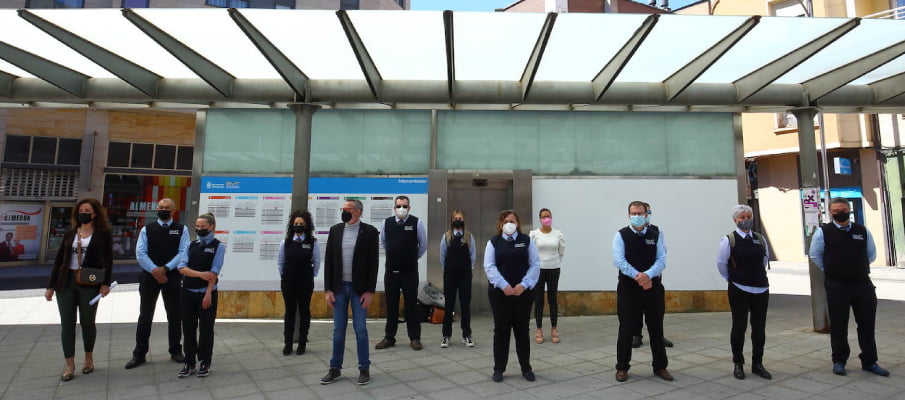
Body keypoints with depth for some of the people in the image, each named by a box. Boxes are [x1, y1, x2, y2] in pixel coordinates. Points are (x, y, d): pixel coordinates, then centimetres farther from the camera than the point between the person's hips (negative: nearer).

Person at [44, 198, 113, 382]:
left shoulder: (103, 233, -2)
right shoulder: (69, 234, 8)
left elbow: (108, 260, -4)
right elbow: (59, 260, 9)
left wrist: (106, 283, -11)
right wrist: (51, 286, 6)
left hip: (89, 284, -3)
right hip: (65, 283, 3)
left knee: (87, 322, 8)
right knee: (67, 324, 4)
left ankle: (89, 358, 25)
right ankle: (69, 365, 12)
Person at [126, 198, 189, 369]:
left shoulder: (182, 229, 2)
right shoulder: (147, 229, 5)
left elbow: (183, 252, -7)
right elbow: (140, 253, -4)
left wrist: (165, 269, -17)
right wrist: (154, 271, -15)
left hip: (172, 277, -1)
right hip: (149, 277, 1)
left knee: (174, 316, 8)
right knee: (145, 316, 8)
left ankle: (175, 351, 22)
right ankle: (139, 354, 19)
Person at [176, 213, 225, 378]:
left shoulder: (218, 246, -6)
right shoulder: (191, 245, 8)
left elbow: (214, 272, -12)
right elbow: (182, 268, -2)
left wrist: (208, 294, -17)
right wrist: (200, 274, -19)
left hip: (207, 293, -4)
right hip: (188, 292, 4)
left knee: (206, 329, 6)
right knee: (188, 329, 11)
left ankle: (205, 363, 20)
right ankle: (189, 363, 23)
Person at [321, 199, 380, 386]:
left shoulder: (370, 231, -6)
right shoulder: (335, 230, 3)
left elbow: (374, 263, -6)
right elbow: (328, 261, 4)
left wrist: (370, 291, -10)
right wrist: (328, 289, -1)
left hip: (360, 288, -3)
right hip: (339, 287, 3)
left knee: (360, 329, 3)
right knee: (338, 330, 10)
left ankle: (364, 368, 19)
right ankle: (335, 368, 24)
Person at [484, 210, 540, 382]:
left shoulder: (527, 240, 4)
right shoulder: (493, 242, 3)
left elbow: (535, 265, -1)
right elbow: (489, 267, -5)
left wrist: (523, 285, -13)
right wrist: (504, 286, -17)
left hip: (523, 292, 0)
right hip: (499, 292, 0)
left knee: (522, 330, 9)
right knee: (501, 330, 6)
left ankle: (526, 368, 22)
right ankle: (498, 368, 18)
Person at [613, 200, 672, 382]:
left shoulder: (656, 234, 5)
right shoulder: (621, 235, -1)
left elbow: (661, 259, -3)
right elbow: (619, 260, -11)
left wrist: (648, 275, -21)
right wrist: (637, 276, -23)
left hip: (653, 287, 2)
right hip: (628, 288, -2)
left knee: (656, 328, 13)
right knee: (626, 329, 5)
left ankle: (660, 366, 29)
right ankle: (622, 367, 18)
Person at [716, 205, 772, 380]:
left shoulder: (760, 239, 5)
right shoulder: (729, 240, -8)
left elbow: (766, 258, 21)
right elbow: (721, 264, 0)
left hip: (761, 288, 4)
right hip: (739, 290, -4)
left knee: (759, 327, 10)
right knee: (739, 326, 3)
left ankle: (757, 364, 24)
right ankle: (738, 364, 16)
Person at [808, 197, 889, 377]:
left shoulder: (863, 231, 5)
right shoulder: (823, 232, -4)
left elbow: (871, 254, 17)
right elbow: (815, 255, 5)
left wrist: (859, 269, 14)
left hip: (863, 283, 3)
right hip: (836, 286, -3)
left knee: (867, 324, 10)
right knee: (838, 326, 5)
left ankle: (869, 362, 24)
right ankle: (839, 361, 18)